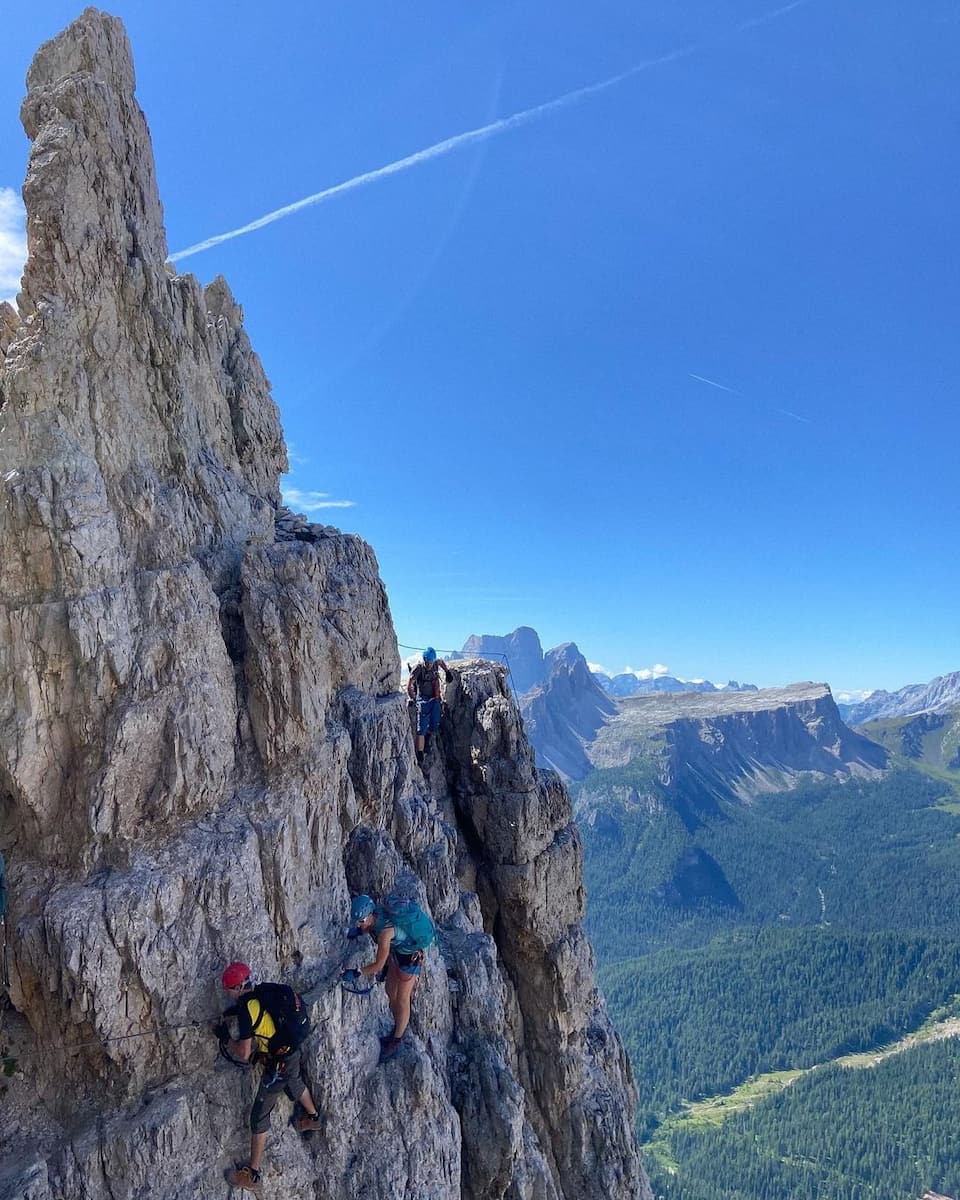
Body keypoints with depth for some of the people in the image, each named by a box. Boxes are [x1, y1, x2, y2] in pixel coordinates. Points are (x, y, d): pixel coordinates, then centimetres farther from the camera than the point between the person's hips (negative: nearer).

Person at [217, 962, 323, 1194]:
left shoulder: (248, 1010, -27)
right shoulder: (264, 990, -5)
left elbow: (244, 1054, -23)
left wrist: (225, 1037, -9)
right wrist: (237, 1009, 7)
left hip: (277, 1064, -8)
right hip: (292, 1051, 8)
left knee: (259, 1116, 9)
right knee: (295, 1084, 36)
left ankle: (252, 1174, 22)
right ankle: (313, 1118, 60)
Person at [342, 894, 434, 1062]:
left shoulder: (385, 931, -38)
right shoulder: (375, 912, -17)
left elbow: (378, 965, -30)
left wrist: (355, 973, -23)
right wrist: (358, 930, -8)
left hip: (410, 958, -8)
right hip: (397, 952, 8)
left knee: (402, 1000, 8)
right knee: (390, 991, 20)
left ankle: (397, 1040, 28)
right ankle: (398, 1028, 41)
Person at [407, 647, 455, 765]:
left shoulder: (436, 664, 1)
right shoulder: (418, 669, -13)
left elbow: (441, 661, 28)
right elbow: (409, 686, -11)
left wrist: (447, 671, 21)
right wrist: (413, 699, -11)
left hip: (436, 700, 5)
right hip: (423, 701, -5)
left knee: (434, 728, 4)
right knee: (421, 730, -9)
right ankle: (420, 757, -6)